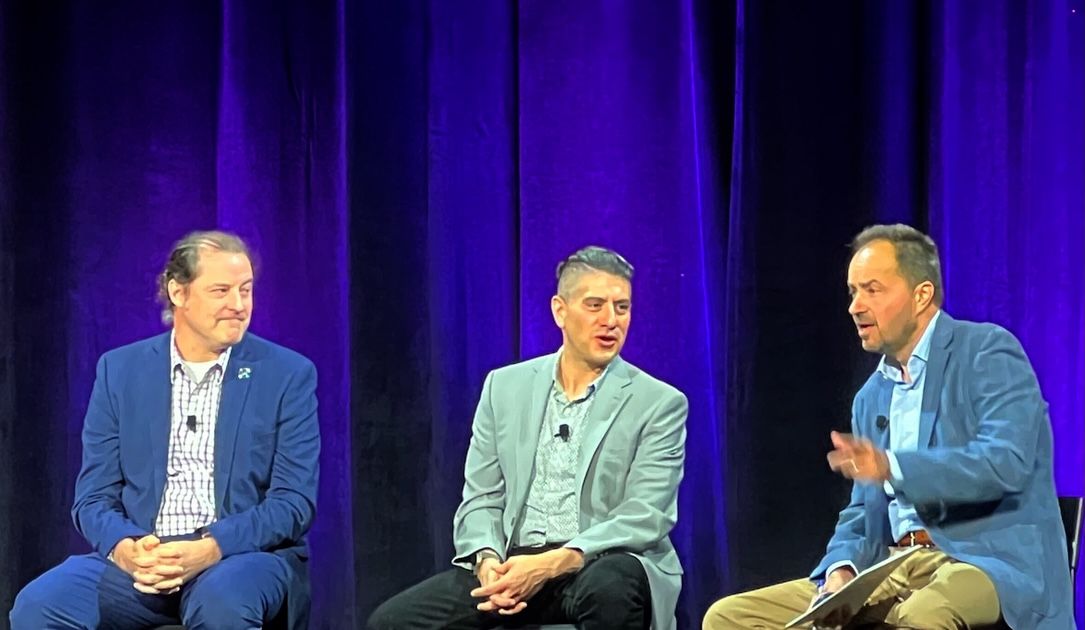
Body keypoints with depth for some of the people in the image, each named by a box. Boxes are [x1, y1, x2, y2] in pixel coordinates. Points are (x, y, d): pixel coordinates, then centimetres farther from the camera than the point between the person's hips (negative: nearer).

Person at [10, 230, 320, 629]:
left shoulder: (289, 375, 1)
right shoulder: (120, 370, 8)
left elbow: (294, 502, -4)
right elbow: (94, 498, 6)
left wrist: (209, 550, -21)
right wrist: (126, 548, -18)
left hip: (247, 554, -2)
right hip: (140, 558, 2)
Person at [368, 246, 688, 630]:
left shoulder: (659, 403, 0)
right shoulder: (505, 387, 11)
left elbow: (645, 517, -9)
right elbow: (482, 498, 10)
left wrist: (553, 564, -23)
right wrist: (487, 560, -13)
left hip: (604, 565, -3)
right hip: (513, 562, 3)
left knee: (609, 588, -39)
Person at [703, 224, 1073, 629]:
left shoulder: (988, 352, -2)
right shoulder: (871, 397, 20)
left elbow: (1005, 462, -18)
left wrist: (892, 467, -30)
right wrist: (841, 570, -4)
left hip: (992, 563, -7)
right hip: (893, 574, 7)